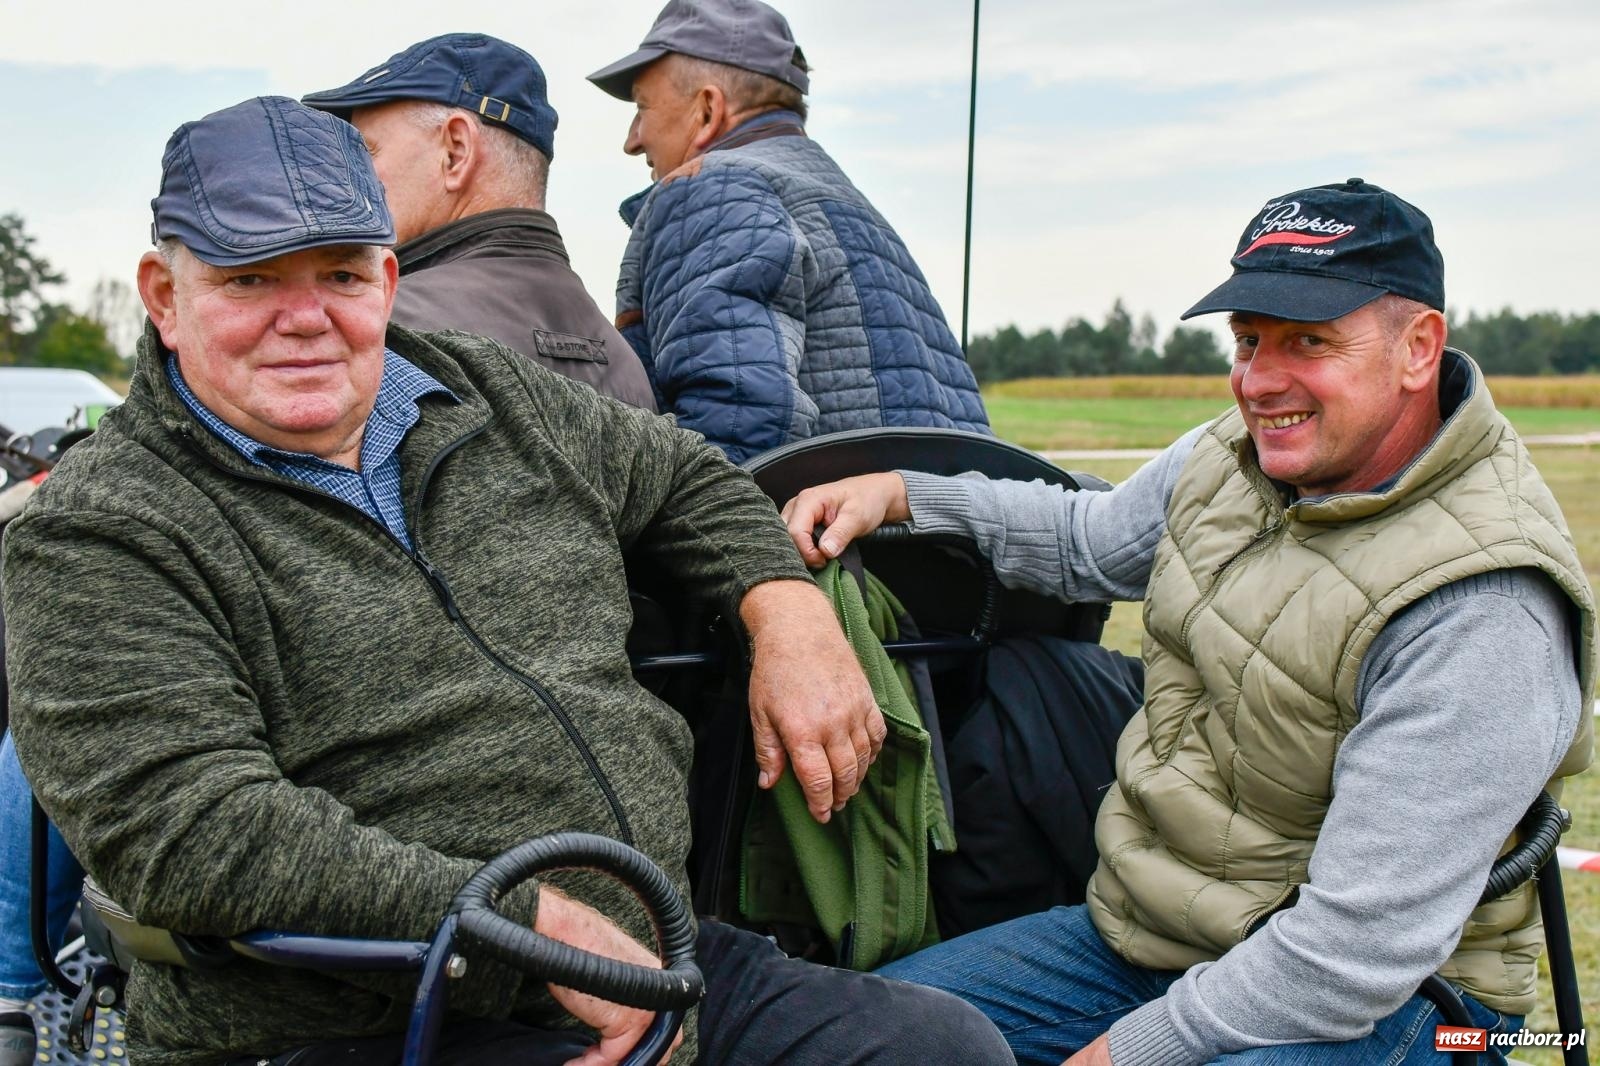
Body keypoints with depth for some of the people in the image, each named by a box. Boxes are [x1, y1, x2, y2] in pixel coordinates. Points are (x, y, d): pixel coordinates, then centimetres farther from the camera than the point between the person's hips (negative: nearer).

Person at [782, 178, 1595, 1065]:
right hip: (1140, 936, 8)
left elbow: (1358, 953, -27)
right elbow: (1089, 542, 23)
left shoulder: (1478, 618, -26)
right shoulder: (1234, 458, 0)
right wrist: (901, 493, 11)